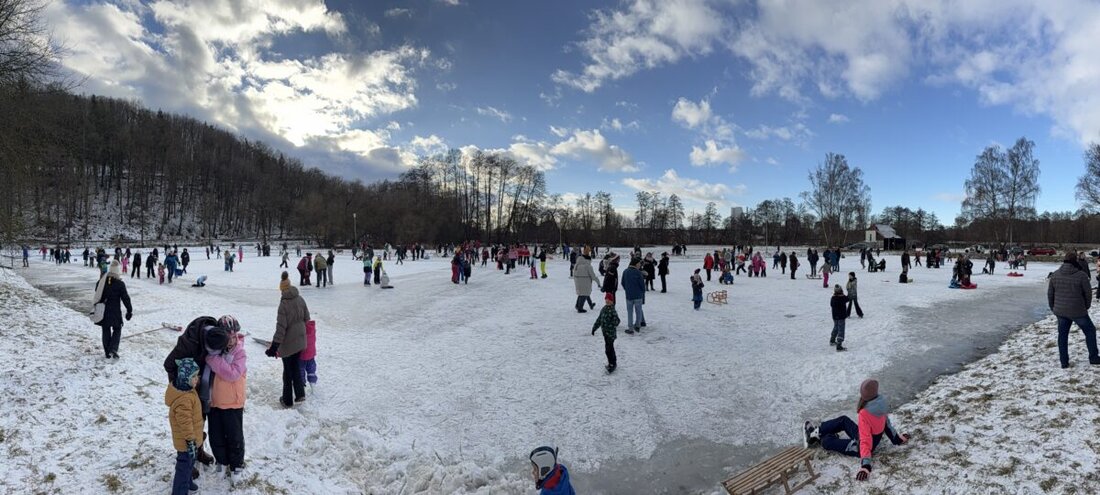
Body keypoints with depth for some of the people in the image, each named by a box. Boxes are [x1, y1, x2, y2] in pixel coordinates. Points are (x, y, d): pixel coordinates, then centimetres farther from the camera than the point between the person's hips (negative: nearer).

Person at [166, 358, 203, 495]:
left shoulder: (184, 388, -2)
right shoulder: (183, 400, -34)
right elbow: (185, 423, -28)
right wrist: (190, 441, -21)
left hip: (191, 438, 10)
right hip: (186, 441, -10)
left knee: (189, 463, 28)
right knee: (184, 466, 6)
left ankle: (186, 483, 47)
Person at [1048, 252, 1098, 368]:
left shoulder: (1055, 275, -1)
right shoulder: (1081, 275, -13)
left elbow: (1050, 293, 5)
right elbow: (1088, 293, -4)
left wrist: (1053, 308, 17)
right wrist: (1086, 306, 13)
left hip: (1060, 311, 3)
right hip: (1078, 311, -3)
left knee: (1063, 335, 11)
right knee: (1090, 330, 18)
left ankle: (1064, 362, 14)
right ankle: (1093, 357, 25)